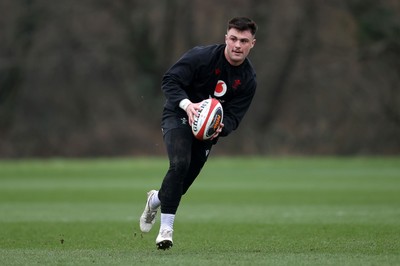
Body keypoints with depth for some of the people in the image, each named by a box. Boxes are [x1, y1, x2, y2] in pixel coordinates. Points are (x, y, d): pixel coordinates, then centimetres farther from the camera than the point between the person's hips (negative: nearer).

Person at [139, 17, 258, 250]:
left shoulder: (249, 79, -7)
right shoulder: (202, 56, -19)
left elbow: (234, 116, -7)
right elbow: (170, 80, -21)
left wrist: (220, 128, -30)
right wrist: (187, 104, -38)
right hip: (178, 116, -5)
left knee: (186, 179, 6)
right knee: (180, 164, -28)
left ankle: (156, 199, 42)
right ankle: (166, 228, -21)